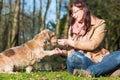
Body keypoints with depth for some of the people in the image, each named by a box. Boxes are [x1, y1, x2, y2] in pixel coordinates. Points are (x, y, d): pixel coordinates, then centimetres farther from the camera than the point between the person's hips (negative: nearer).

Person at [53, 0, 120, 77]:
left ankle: (88, 72, -33)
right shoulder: (73, 28, 14)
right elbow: (71, 51, 12)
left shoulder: (99, 23, 4)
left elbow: (93, 44, -11)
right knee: (73, 56, -35)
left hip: (98, 61, 0)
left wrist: (69, 42, -8)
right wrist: (63, 52, -9)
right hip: (81, 62, 1)